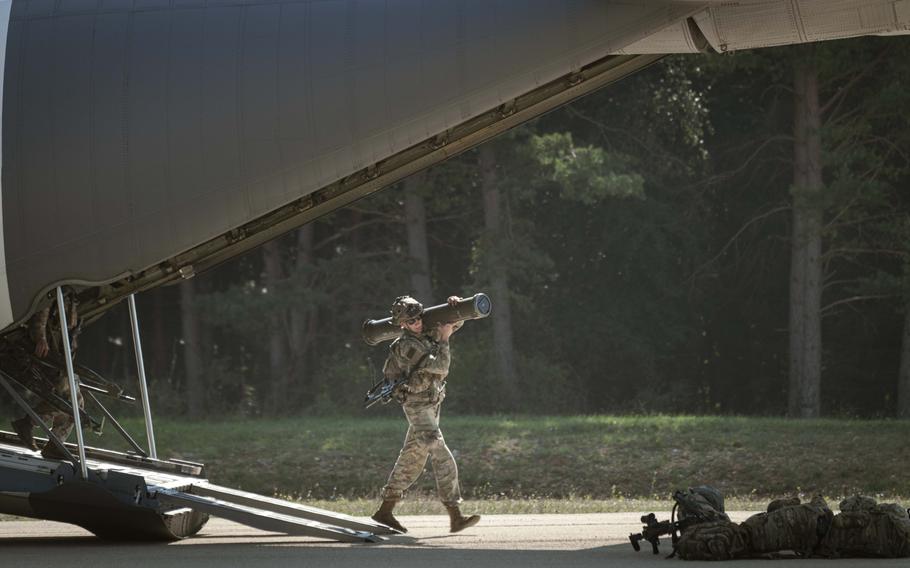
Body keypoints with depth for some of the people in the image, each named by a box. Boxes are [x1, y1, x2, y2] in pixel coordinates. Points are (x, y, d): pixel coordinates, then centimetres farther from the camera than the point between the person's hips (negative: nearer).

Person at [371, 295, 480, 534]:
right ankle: (455, 516, -18)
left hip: (431, 404, 9)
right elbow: (441, 367, -24)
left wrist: (455, 306, -4)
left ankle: (385, 511, 19)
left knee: (412, 459, 13)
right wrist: (443, 339, -16)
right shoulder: (408, 346, -20)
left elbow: (455, 323, 16)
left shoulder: (426, 331, 5)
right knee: (443, 459, -15)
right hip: (418, 406, -9)